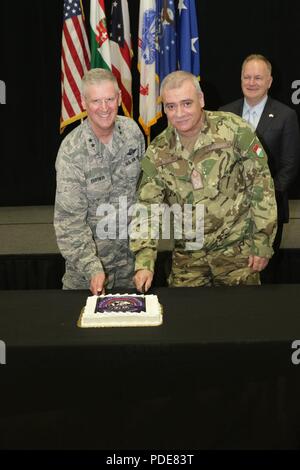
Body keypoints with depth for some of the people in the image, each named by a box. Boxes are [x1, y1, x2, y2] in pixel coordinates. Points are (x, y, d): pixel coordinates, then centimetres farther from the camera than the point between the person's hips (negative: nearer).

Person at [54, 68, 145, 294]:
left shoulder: (132, 131, -7)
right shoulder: (72, 151, -22)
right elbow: (69, 220, -22)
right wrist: (92, 268, -30)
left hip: (130, 250, 4)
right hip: (90, 251, -4)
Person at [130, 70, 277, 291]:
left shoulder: (234, 130, -11)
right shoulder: (157, 152, -2)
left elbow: (261, 185, -7)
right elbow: (146, 208, -2)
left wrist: (262, 244, -8)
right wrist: (144, 263, -13)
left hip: (236, 248, -2)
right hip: (187, 254, 3)